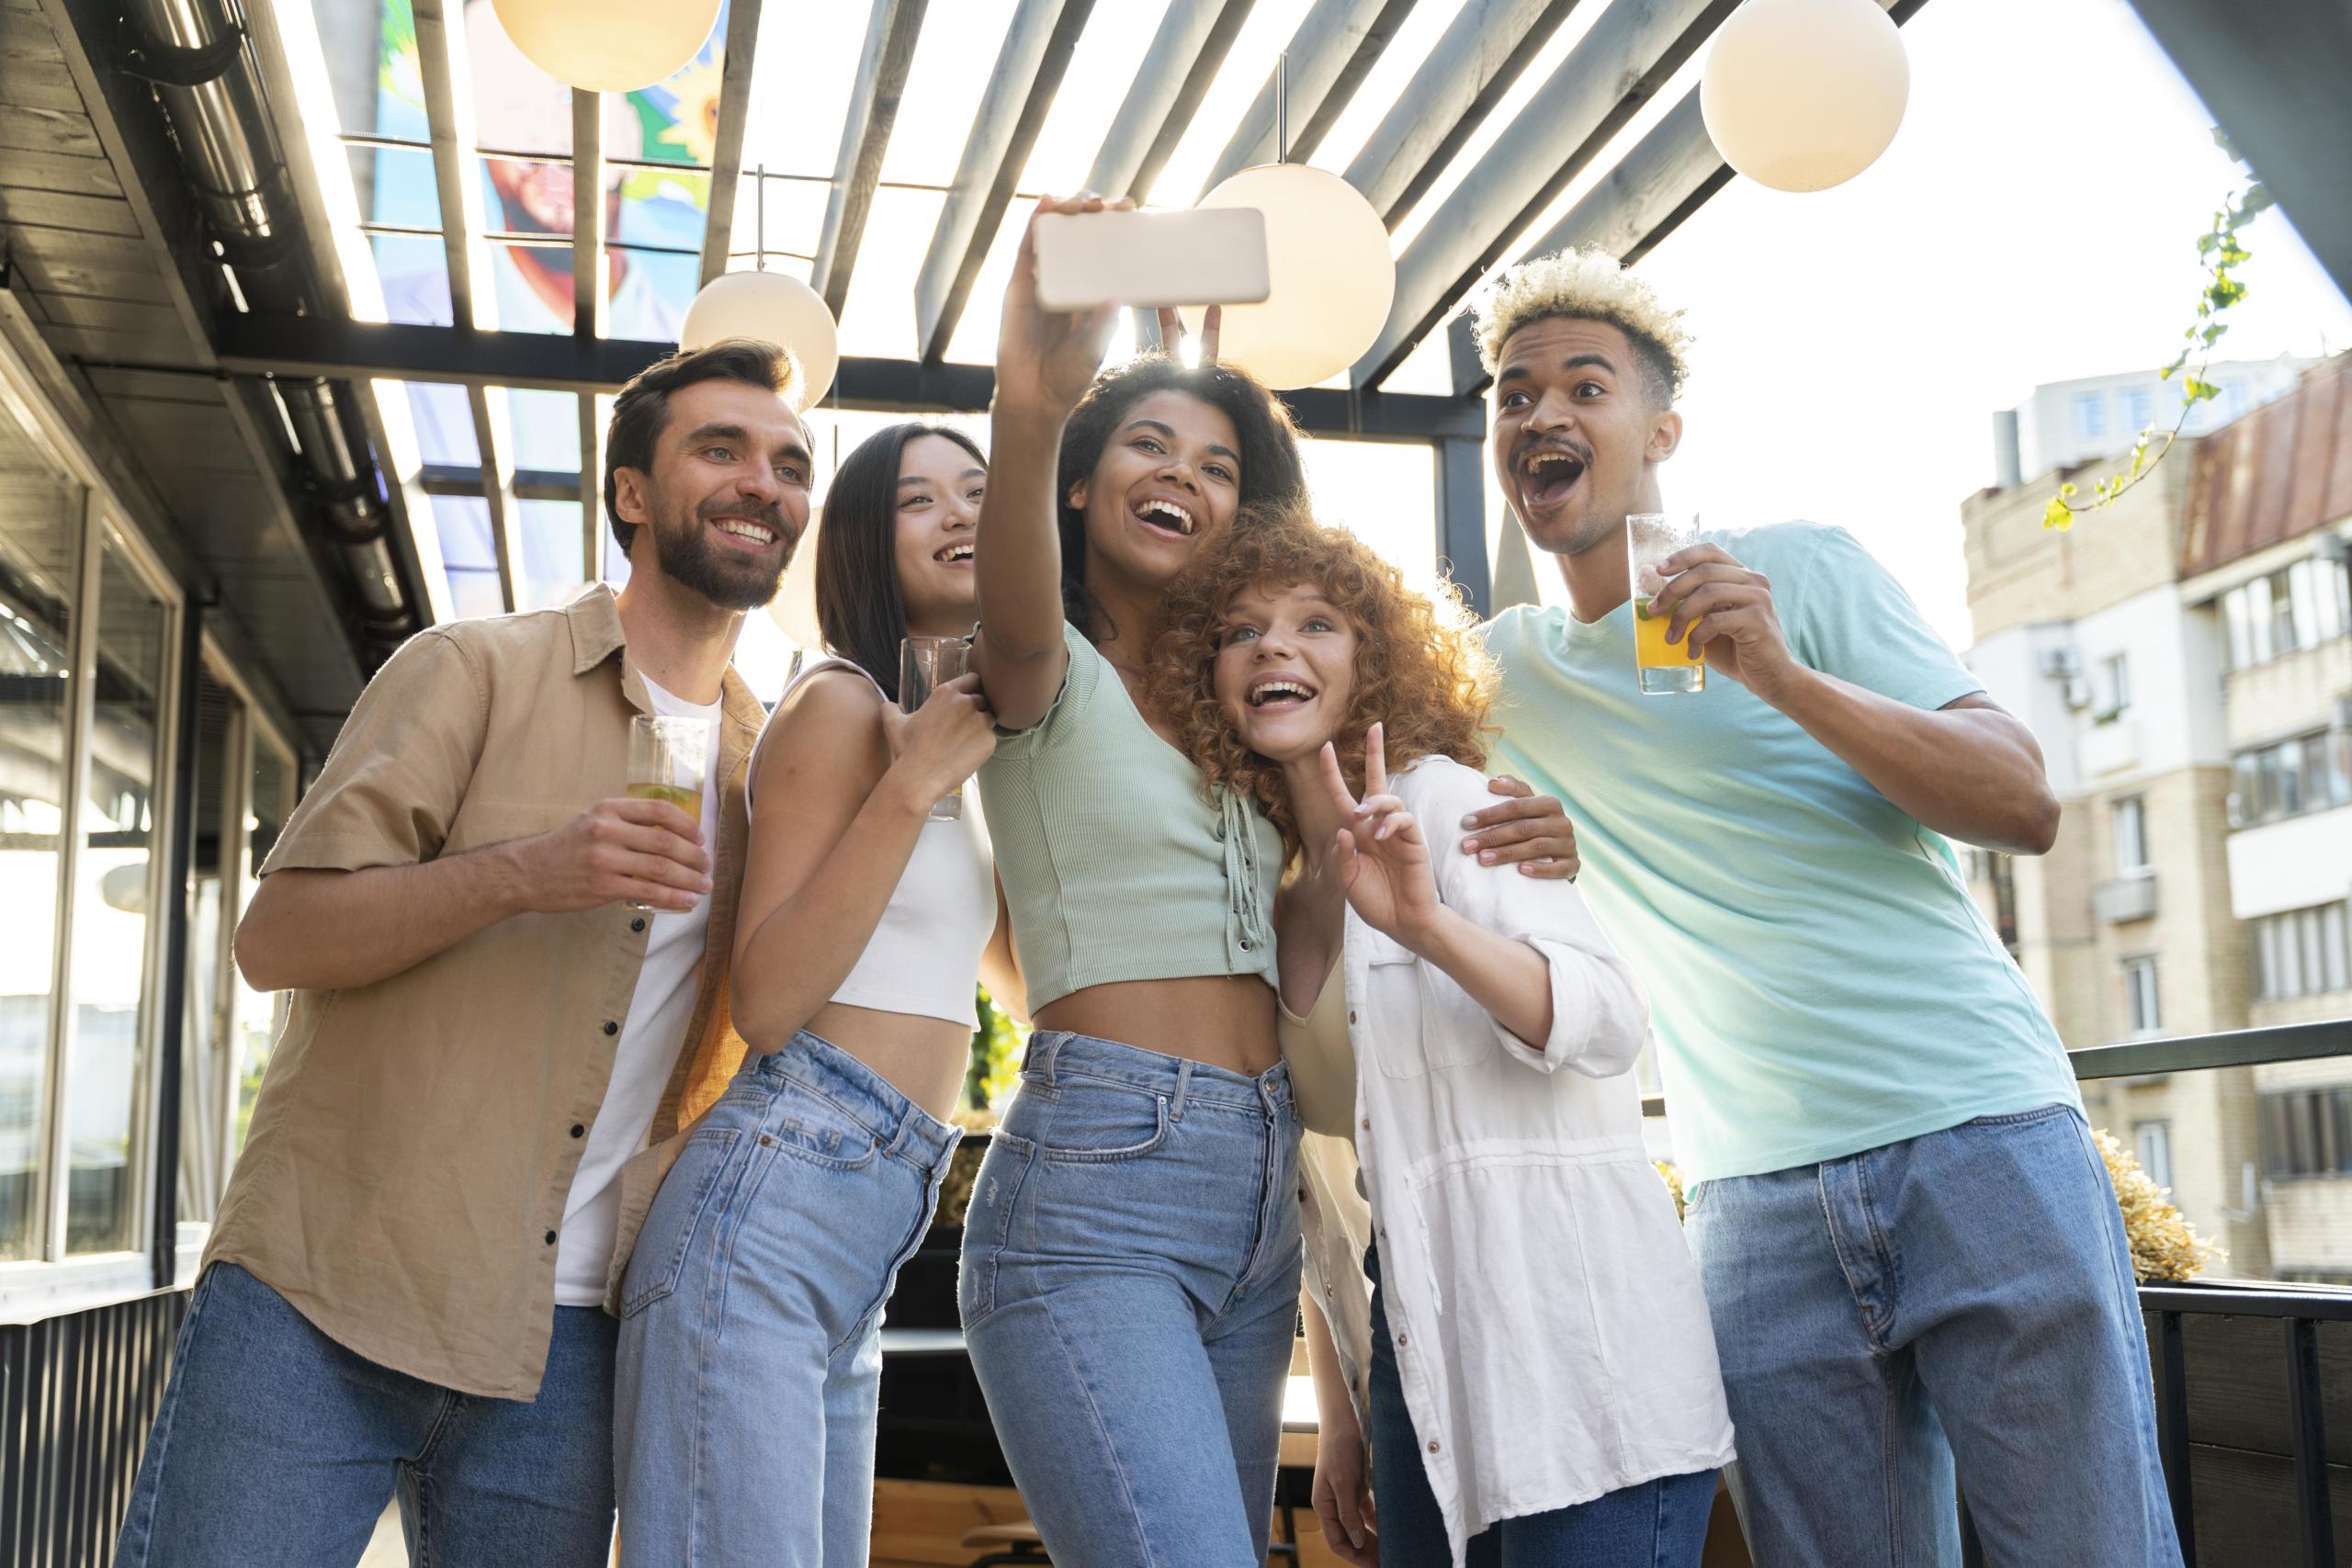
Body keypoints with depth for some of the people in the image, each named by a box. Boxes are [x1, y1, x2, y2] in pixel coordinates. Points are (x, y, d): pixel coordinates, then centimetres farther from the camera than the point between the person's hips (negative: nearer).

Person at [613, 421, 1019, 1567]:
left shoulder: (980, 735, 20)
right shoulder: (842, 704, -5)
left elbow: (1034, 978, 28)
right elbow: (764, 1002, -12)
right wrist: (913, 784, -16)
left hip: (872, 1230, 9)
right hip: (775, 1190, -9)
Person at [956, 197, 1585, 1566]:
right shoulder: (1048, 679, 1)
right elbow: (1018, 619, -24)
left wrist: (1497, 853, 5)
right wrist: (1029, 411, -45)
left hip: (1261, 1197, 7)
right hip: (1095, 1193, -7)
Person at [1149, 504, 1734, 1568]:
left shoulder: (1445, 800, -4)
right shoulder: (1267, 897, 13)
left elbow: (1611, 1023, -17)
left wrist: (1429, 928, -32)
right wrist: (1338, 1418, 16)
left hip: (1571, 1331, -6)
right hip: (1417, 1348, 6)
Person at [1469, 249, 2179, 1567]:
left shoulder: (1799, 568, 1)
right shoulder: (1504, 666, 12)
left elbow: (2028, 808, -6)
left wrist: (1784, 678, -21)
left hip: (1981, 1144, -2)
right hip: (1758, 1206, 3)